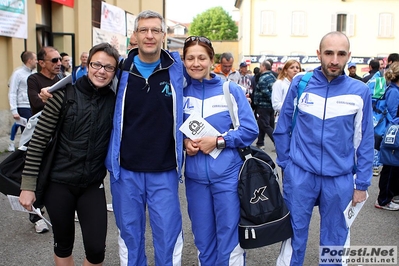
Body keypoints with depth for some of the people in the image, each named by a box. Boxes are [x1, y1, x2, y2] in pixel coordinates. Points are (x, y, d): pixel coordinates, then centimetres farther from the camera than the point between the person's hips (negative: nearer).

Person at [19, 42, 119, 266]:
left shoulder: (115, 101, -3)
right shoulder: (66, 95, -10)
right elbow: (38, 140, -8)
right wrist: (28, 185, -9)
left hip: (92, 185, 2)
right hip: (59, 183, -1)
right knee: (63, 244, 14)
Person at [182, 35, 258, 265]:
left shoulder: (231, 90, -3)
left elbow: (250, 130, -4)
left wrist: (218, 141, -16)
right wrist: (184, 142, -8)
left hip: (227, 175, -3)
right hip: (195, 176, 3)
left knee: (229, 238, 4)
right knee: (203, 239, 15)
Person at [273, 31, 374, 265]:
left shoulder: (360, 91, -4)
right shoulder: (300, 83, -3)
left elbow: (365, 140, 2)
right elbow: (283, 128, 4)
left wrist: (362, 183, 2)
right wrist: (285, 165, 4)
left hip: (340, 178, 1)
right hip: (300, 174, 0)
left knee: (335, 238, 16)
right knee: (294, 234, 13)